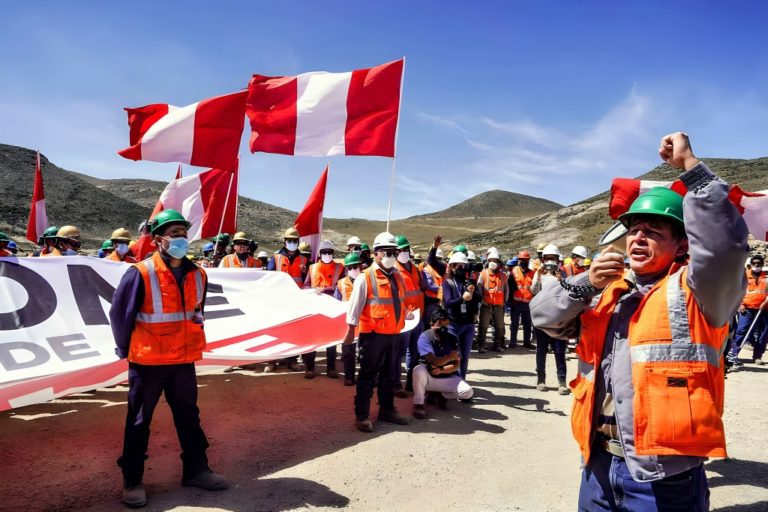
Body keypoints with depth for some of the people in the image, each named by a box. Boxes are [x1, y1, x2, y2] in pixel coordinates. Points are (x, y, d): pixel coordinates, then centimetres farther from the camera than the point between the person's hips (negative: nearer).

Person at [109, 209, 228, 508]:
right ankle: (132, 481, 23)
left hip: (184, 361, 5)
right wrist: (126, 350, -1)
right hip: (147, 362, -5)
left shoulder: (197, 275, 2)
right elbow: (119, 313, -9)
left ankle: (196, 470, 29)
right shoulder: (141, 274, -15)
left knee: (188, 416, 15)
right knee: (139, 422, 9)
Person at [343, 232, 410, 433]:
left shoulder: (397, 277, 10)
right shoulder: (365, 277, -10)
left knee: (388, 374, 16)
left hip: (393, 333, 6)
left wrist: (401, 325, 17)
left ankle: (387, 409, 29)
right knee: (368, 375, 1)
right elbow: (355, 305, -10)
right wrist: (351, 330, -12)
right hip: (373, 334, -6)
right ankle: (362, 415, 9)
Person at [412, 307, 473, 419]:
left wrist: (441, 370, -23)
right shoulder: (425, 337, -16)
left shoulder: (453, 338, -4)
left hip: (447, 378, 3)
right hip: (428, 377, -3)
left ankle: (441, 395, 9)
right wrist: (450, 357, -32)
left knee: (467, 392, -20)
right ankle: (418, 404, -16)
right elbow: (433, 361, -25)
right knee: (419, 369, -37)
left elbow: (456, 365, -8)